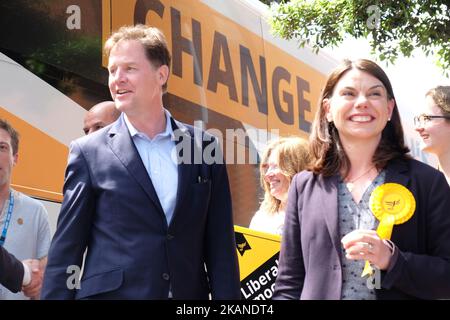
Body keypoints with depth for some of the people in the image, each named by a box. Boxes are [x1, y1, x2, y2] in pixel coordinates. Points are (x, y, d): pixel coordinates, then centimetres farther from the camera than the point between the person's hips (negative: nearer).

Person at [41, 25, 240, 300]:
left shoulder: (204, 148, 3)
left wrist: (227, 296, -3)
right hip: (111, 293, -2)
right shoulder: (89, 153, -2)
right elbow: (65, 251, -2)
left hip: (190, 294, 2)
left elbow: (220, 246, 3)